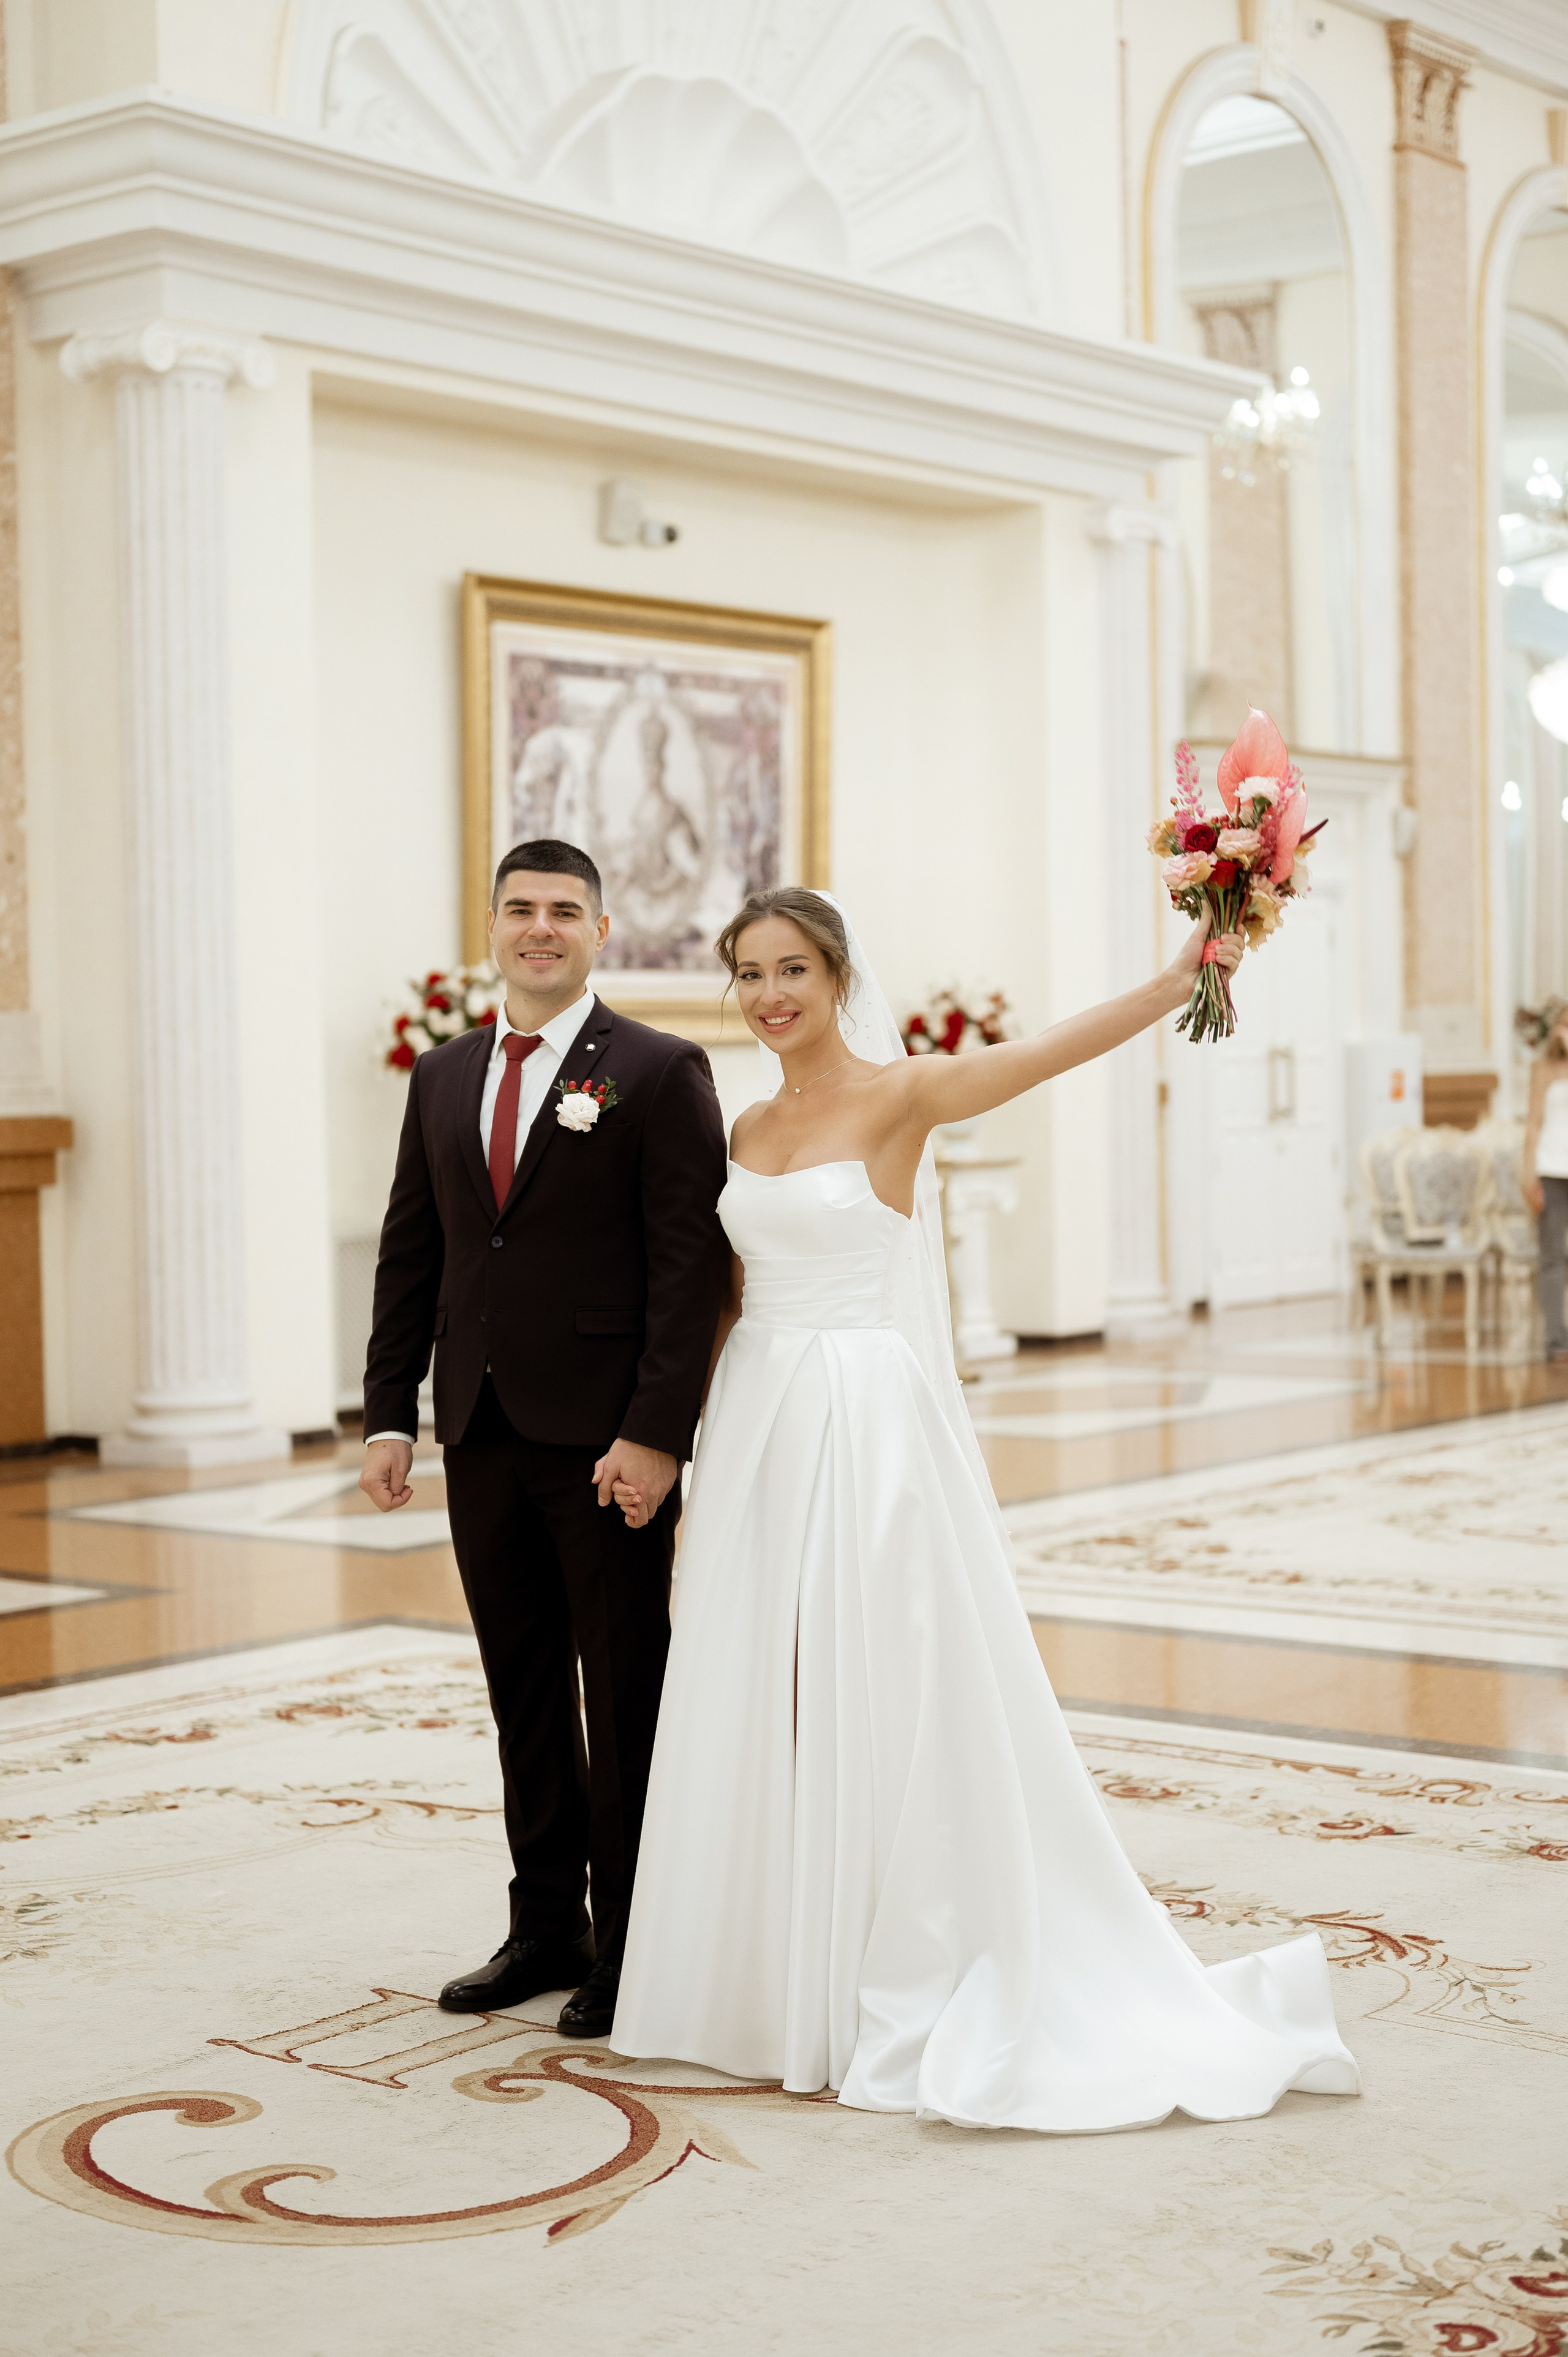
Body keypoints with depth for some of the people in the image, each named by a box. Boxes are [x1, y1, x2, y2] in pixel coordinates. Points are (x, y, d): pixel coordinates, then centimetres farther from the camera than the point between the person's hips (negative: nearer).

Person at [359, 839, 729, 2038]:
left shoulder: (661, 1073, -5)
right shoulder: (443, 1078, 13)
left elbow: (691, 1266, -10)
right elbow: (410, 1254, 14)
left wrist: (655, 1434, -17)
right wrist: (390, 1412, 6)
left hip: (605, 1440, -5)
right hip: (481, 1435, 5)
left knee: (627, 1700, 3)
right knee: (525, 1693, 13)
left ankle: (633, 1944, 14)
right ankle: (547, 1927, 24)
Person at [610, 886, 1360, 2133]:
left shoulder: (897, 1094, -7)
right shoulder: (747, 1129, 12)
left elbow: (1053, 1050, -21)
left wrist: (1183, 972, -35)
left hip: (867, 1421, -6)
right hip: (758, 1423, 6)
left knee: (879, 1697, -3)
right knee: (759, 1701, 10)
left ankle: (898, 1988, 9)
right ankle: (779, 1974, 22)